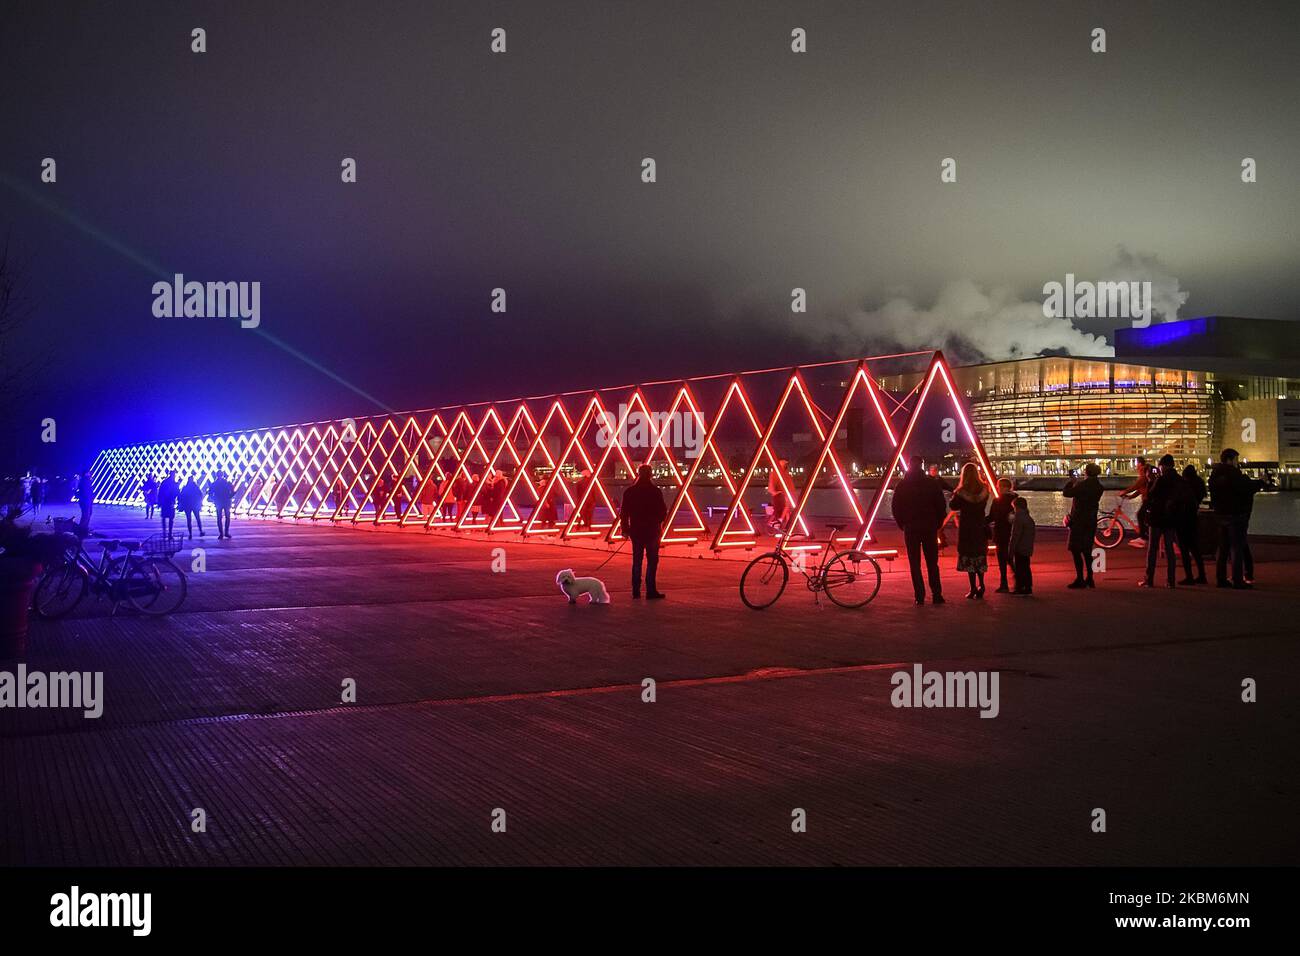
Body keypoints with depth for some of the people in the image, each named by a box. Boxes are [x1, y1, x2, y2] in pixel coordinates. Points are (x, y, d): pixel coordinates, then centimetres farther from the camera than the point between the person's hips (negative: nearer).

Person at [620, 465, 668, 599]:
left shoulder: (629, 491, 1)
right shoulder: (655, 491, -8)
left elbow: (623, 512, 2)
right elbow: (663, 511, -5)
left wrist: (625, 528, 11)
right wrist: (658, 522, 15)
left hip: (636, 530, 3)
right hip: (652, 530, -3)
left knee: (637, 560, 12)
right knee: (652, 560, 2)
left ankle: (636, 591, 12)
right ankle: (651, 591, -3)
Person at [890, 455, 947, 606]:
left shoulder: (902, 485, -1)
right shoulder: (932, 483, -2)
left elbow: (895, 508, 0)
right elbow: (942, 505, -2)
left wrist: (903, 524, 11)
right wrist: (937, 523, 9)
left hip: (911, 528, 0)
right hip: (930, 528, 1)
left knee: (915, 564, 4)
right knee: (932, 563, 9)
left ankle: (920, 596, -2)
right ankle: (937, 595, 5)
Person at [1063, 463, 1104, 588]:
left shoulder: (1082, 485, -18)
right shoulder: (1099, 487, 5)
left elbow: (1066, 492, -10)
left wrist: (1072, 481, 5)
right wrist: (1076, 482, 20)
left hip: (1079, 522, -7)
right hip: (1091, 522, 7)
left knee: (1076, 551, -3)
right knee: (1087, 551, 16)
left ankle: (1080, 579, -5)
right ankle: (1089, 579, 18)